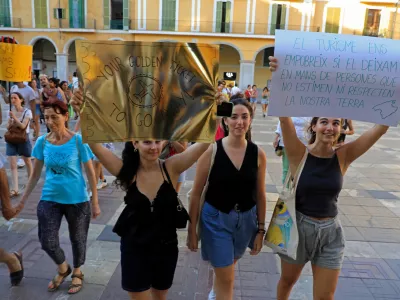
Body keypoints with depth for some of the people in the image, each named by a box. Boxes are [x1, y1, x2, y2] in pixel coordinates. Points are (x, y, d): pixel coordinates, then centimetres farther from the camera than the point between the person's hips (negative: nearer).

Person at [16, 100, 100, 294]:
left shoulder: (78, 140, -15)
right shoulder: (42, 142, -4)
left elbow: (90, 173, -9)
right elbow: (36, 174, 6)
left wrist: (95, 202, -7)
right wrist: (23, 199, 9)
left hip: (77, 200, -3)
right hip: (49, 199, 3)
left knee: (77, 239, 14)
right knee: (47, 242, 6)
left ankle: (77, 273, 42)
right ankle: (63, 269, 38)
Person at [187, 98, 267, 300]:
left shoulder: (258, 154, -9)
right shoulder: (211, 151, -17)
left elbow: (260, 195, 0)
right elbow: (196, 194, -10)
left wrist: (261, 229, 4)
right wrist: (191, 229, -6)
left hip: (246, 220, 4)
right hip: (215, 219, -3)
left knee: (227, 267, 28)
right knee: (226, 278, 4)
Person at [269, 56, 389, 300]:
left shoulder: (343, 156, -8)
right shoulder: (299, 154, -15)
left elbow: (381, 127, -15)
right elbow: (284, 116, -28)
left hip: (330, 231, 2)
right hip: (298, 227, -1)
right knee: (288, 280, 23)